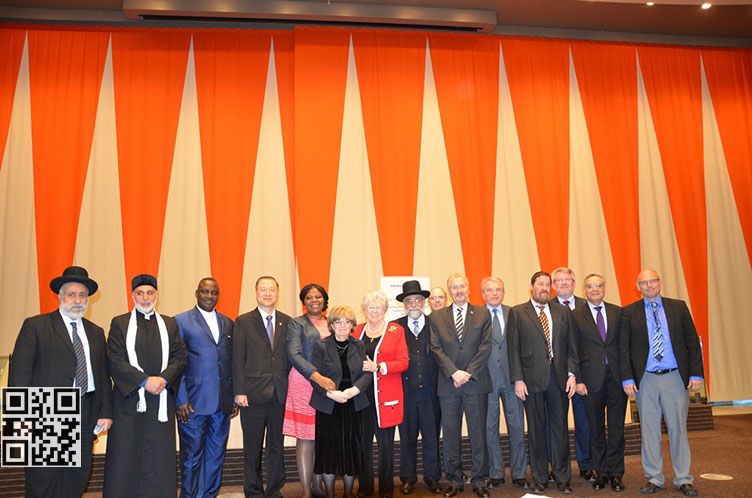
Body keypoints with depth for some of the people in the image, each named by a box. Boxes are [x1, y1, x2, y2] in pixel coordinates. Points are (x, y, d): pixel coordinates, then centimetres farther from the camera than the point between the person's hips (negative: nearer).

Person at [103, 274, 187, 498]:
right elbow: (115, 361, -5)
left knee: (160, 459, 3)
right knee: (125, 458, 3)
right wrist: (145, 380, -14)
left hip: (161, 400, 2)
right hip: (128, 399, -2)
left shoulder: (170, 324, 12)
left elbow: (180, 357, 5)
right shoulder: (119, 323, 5)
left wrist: (163, 379, -12)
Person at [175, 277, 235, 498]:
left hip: (222, 403, 4)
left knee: (216, 454, 12)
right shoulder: (181, 321, -1)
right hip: (193, 403, -4)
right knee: (192, 456, 5)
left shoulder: (227, 323, 12)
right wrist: (180, 399, -11)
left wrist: (235, 396, 9)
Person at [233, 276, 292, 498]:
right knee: (252, 446, 8)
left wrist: (291, 387, 1)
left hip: (280, 394, 2)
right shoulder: (243, 321, 1)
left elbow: (290, 356, 8)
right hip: (253, 394, -2)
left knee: (277, 445, 10)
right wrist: (239, 391, -8)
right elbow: (238, 359, -3)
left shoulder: (287, 322, 8)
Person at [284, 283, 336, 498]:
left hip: (328, 384, 4)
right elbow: (295, 355, -12)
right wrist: (318, 378, -22)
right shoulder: (297, 324, 0)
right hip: (304, 383, -4)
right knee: (305, 438, -2)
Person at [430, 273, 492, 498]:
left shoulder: (482, 314, 6)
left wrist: (469, 373, -10)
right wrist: (454, 372, -11)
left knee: (478, 433, 5)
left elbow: (485, 346, -1)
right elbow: (436, 349, 0)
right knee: (450, 434, 7)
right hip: (448, 384, 1)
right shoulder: (437, 317, 7)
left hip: (476, 382, -1)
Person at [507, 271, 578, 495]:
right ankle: (540, 479, 19)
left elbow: (572, 346, 10)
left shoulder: (563, 312, 11)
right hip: (532, 378, -2)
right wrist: (517, 379, -7)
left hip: (559, 377, 2)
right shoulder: (517, 313, 3)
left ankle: (563, 478, 21)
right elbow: (514, 348, -1)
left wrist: (572, 374, -1)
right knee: (536, 430, 6)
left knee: (560, 428, 8)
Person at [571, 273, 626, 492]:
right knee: (596, 430, 8)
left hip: (617, 377, 1)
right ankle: (601, 472, 21)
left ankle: (616, 473, 19)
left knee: (617, 428, 7)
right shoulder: (576, 315, 2)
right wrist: (577, 380, -6)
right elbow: (573, 351, 0)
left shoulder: (617, 312, 8)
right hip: (592, 379, -1)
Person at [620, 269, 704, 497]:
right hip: (645, 380, 0)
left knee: (678, 429, 7)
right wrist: (627, 378, -5)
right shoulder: (629, 312, 2)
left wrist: (696, 374, -2)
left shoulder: (678, 307, 5)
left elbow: (692, 342, 4)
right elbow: (624, 348, 1)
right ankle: (654, 478, 19)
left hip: (675, 378, 0)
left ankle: (683, 480, 20)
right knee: (649, 431, 7)